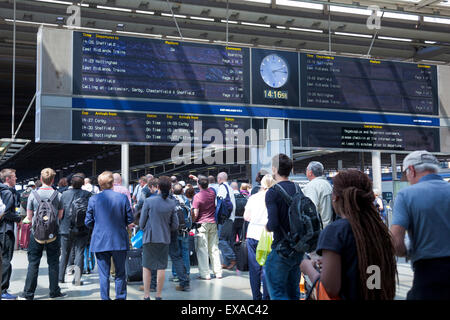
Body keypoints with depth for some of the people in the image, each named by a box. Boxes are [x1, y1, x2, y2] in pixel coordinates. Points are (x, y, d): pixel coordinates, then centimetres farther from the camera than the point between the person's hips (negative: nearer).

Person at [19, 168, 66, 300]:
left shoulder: (33, 194, -4)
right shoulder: (58, 195, -5)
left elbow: (29, 216, 3)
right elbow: (60, 216, 2)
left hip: (36, 233, 0)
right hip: (53, 233, 0)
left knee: (33, 263, 6)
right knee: (53, 263, 9)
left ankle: (28, 293, 8)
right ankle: (54, 291, 14)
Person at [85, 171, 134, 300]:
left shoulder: (93, 199, -4)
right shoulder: (123, 197, -6)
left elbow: (88, 222, 0)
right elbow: (130, 219, -1)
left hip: (100, 242, 0)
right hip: (119, 241, 0)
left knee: (104, 275, 7)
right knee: (120, 273, 12)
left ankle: (105, 298, 9)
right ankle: (121, 297, 17)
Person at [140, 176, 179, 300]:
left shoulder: (149, 201, -11)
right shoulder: (171, 203, -3)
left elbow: (142, 222, -4)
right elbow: (175, 225, 2)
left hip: (150, 238, -2)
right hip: (165, 239, 2)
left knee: (146, 267, 8)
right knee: (161, 267, 8)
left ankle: (146, 295, 8)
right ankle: (158, 295, 14)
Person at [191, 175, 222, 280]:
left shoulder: (197, 196, -13)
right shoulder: (212, 192, 2)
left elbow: (195, 214, -14)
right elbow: (207, 186, 28)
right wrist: (198, 179, 33)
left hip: (202, 224, -5)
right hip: (213, 223, 5)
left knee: (202, 249, 0)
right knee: (214, 249, 10)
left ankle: (205, 274, 0)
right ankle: (218, 272, 14)